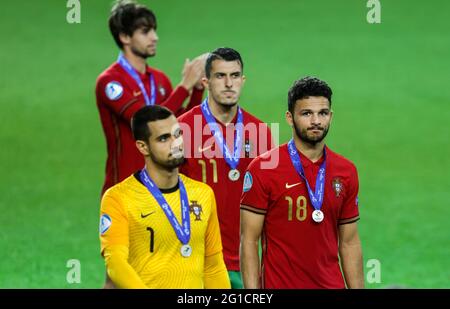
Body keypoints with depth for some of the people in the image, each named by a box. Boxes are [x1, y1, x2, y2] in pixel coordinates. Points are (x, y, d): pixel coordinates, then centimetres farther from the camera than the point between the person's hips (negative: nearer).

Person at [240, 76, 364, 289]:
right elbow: (249, 241, -8)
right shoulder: (262, 168, -7)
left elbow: (349, 243, 12)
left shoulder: (346, 172, 7)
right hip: (279, 285, -4)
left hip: (332, 283, 4)